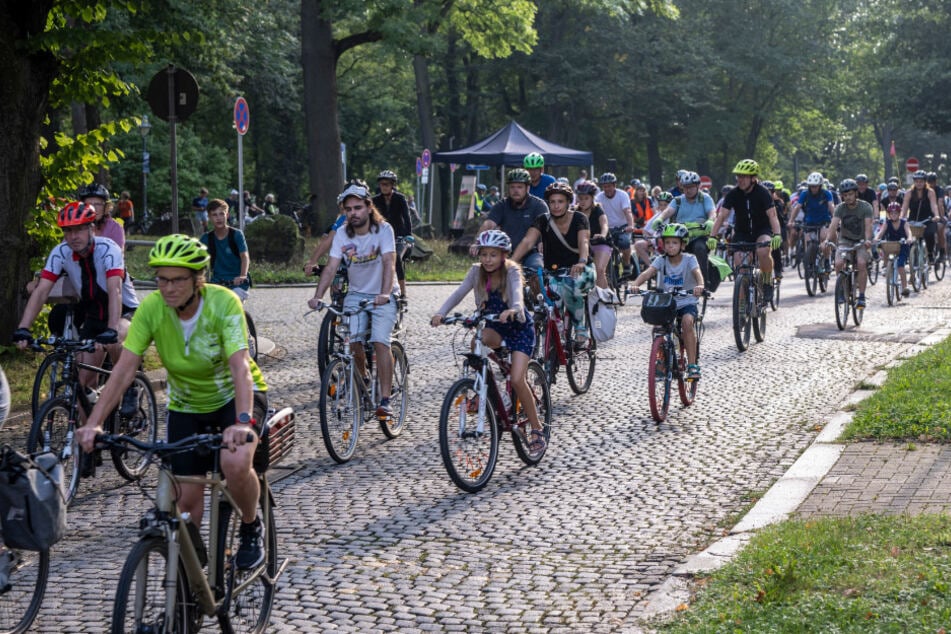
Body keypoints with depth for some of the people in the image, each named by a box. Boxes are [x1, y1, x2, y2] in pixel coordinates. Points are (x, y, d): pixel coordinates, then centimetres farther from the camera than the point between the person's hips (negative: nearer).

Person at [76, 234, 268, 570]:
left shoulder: (223, 302, -27)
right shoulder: (151, 307, -19)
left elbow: (240, 366, -36)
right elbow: (124, 369, -21)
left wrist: (243, 422, -52)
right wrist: (94, 423, -33)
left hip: (235, 395, -3)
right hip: (186, 406, 3)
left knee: (235, 463, -31)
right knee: (187, 498, -5)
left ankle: (251, 528, -2)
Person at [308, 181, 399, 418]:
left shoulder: (383, 229, -15)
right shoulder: (342, 234, -6)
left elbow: (389, 263, -26)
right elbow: (331, 267, -13)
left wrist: (385, 294, -42)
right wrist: (318, 296, -27)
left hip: (382, 295, -3)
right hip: (356, 294, 3)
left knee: (380, 342, -19)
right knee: (354, 342, -13)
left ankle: (384, 400, -17)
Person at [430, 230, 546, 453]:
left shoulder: (512, 272, -18)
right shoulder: (477, 271, -7)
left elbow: (517, 292, -38)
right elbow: (458, 293, -18)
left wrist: (513, 310, -61)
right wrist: (440, 313, -36)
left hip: (519, 327, -4)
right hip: (494, 327, 4)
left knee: (517, 379, -19)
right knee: (478, 340, -32)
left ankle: (536, 429, -4)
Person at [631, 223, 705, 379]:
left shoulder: (689, 259, -6)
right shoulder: (661, 260, -2)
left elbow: (697, 272, -25)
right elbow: (647, 272, -18)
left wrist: (700, 285, -48)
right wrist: (635, 284, -39)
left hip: (686, 303, -2)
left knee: (687, 321, -30)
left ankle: (692, 365, -23)